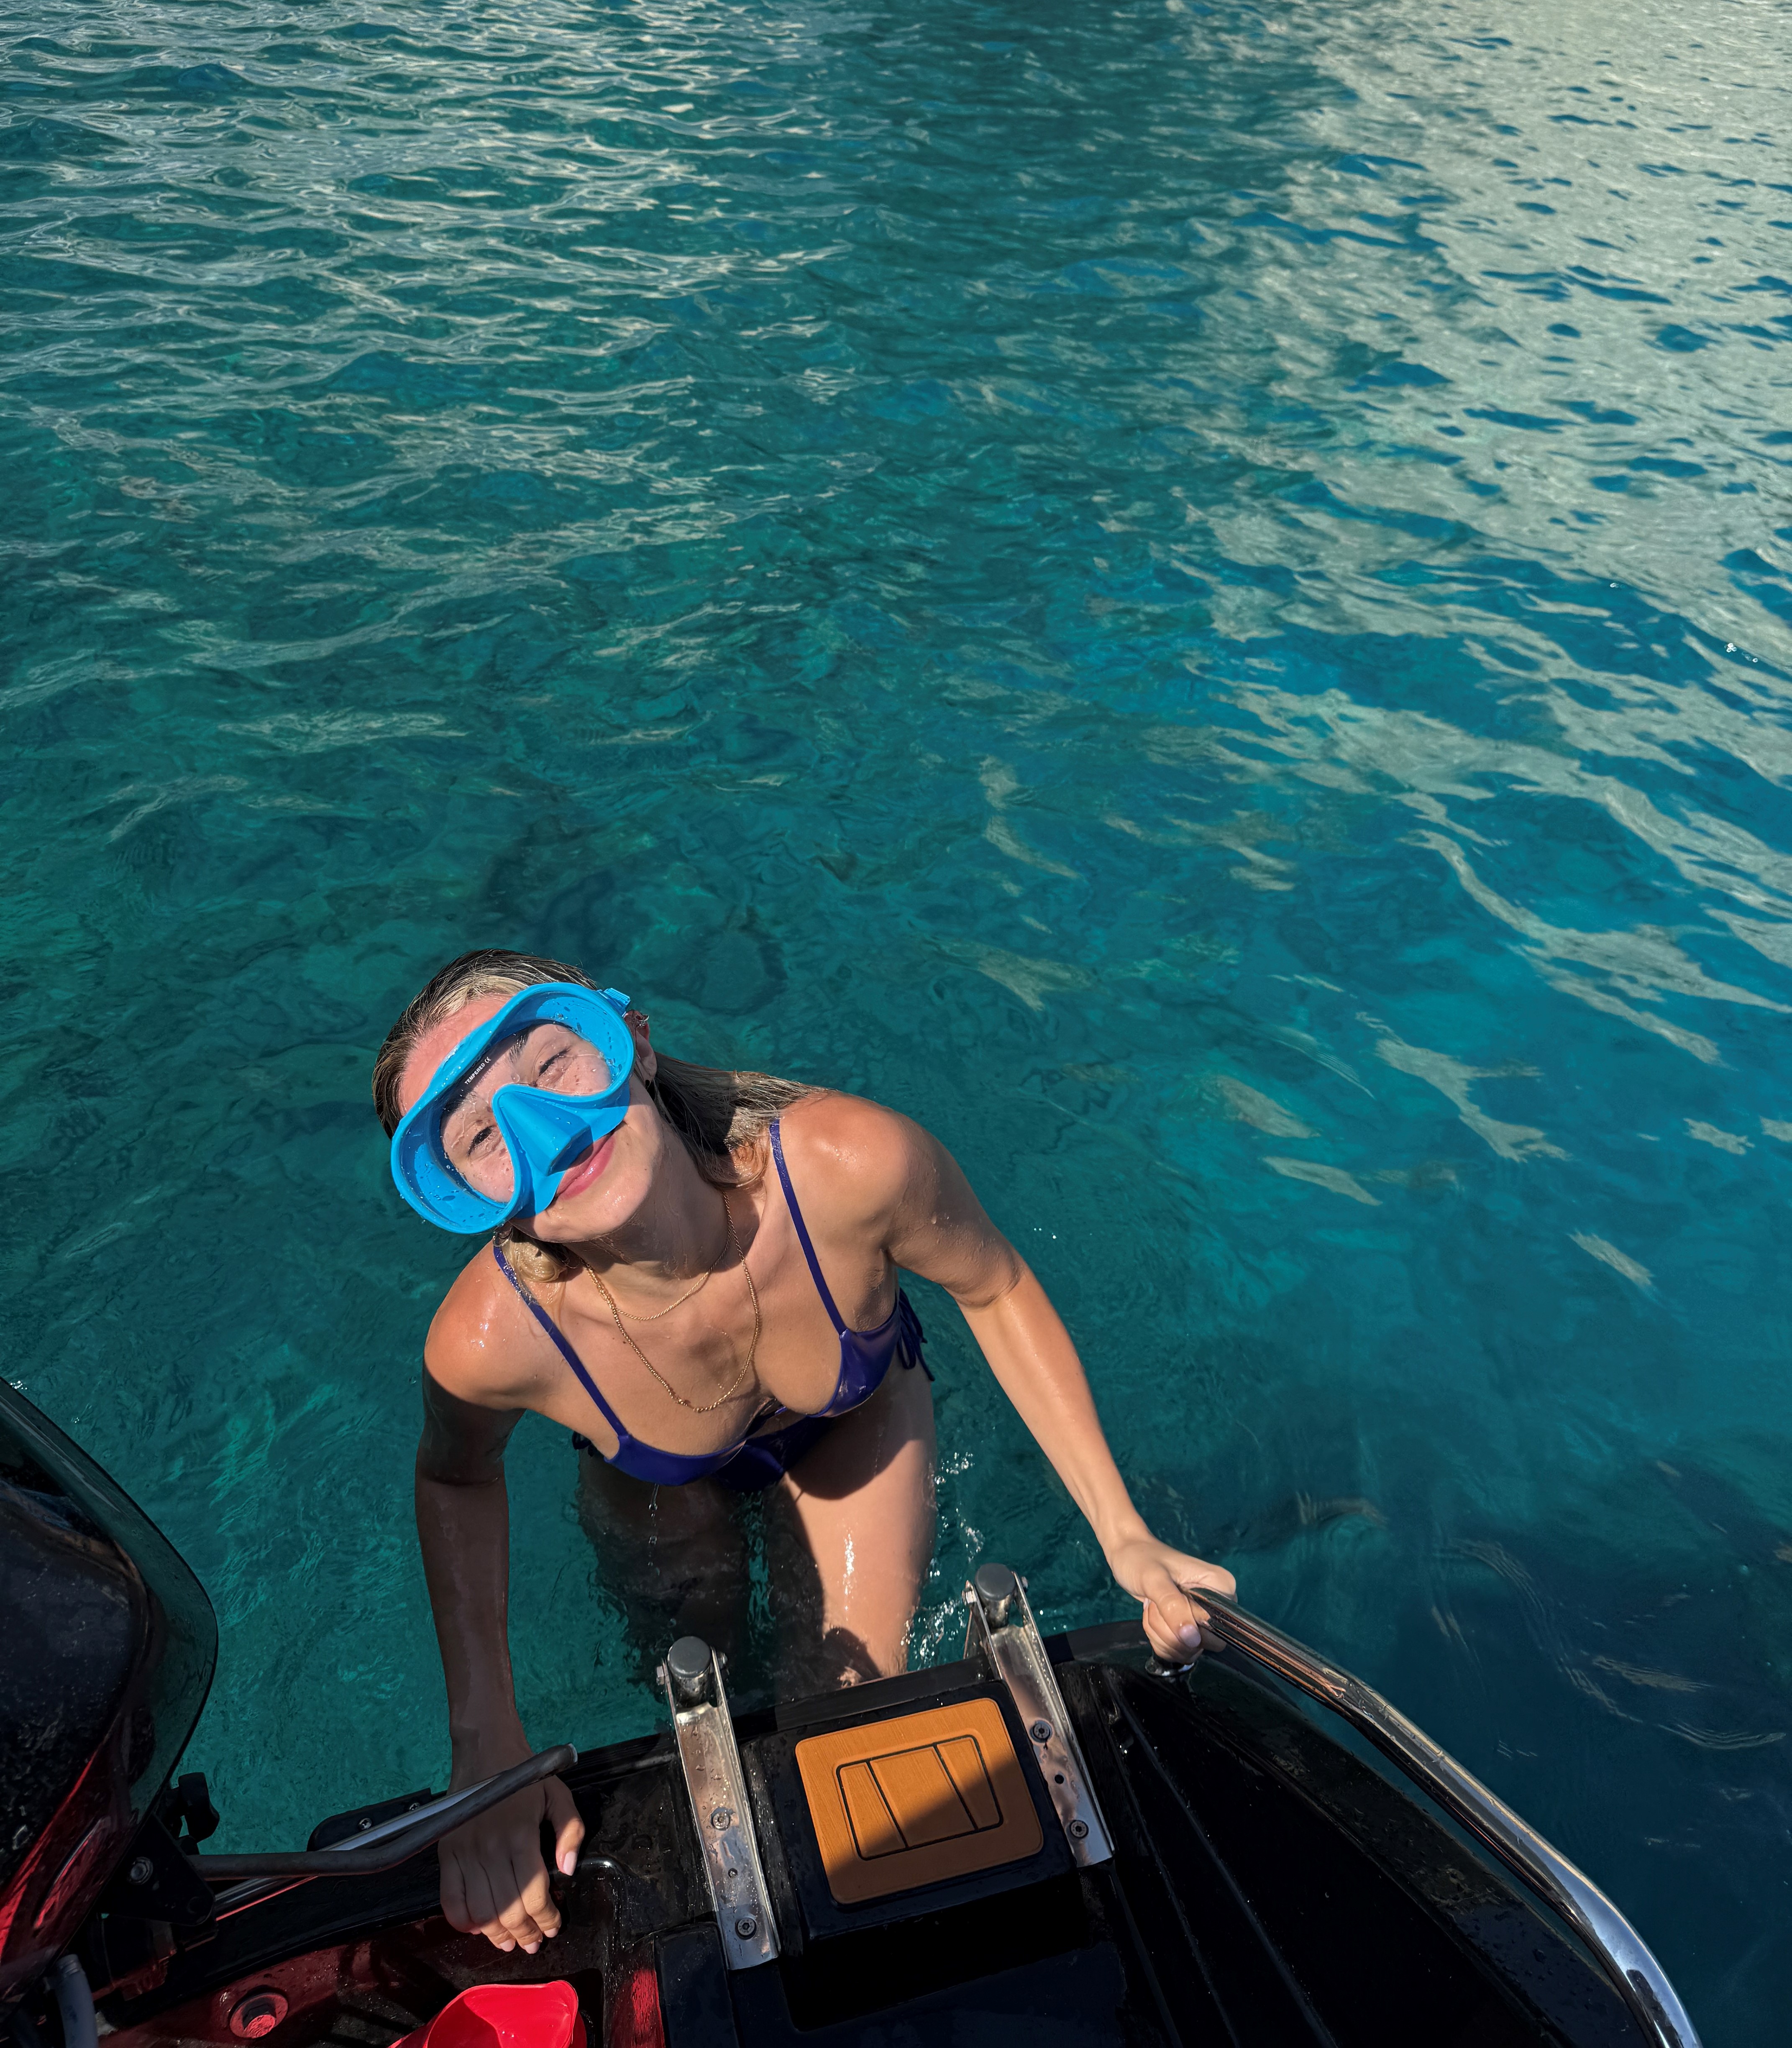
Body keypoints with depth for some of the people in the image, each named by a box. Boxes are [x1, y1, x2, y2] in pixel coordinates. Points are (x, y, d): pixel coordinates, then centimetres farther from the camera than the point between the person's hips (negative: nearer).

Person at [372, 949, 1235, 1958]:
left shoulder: (852, 1162, -46)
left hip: (857, 1416, 0)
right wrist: (487, 1747, -22)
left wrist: (1121, 1532, -22)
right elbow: (459, 1480, -15)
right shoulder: (489, 1339, -42)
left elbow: (996, 1287, -23)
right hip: (653, 1479, 1)